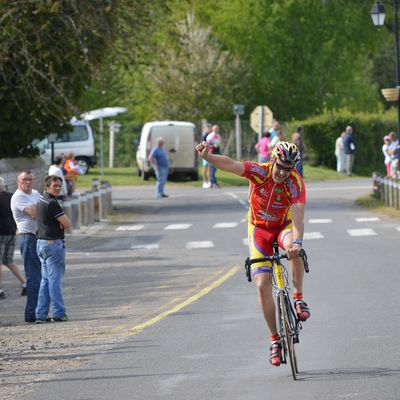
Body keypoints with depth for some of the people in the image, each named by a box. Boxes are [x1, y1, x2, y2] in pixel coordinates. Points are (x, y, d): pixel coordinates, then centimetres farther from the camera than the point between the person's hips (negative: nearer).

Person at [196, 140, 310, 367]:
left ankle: (299, 298, -18)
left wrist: (296, 241, -56)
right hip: (259, 228, 1)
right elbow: (230, 165, -36)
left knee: (294, 248, -38)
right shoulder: (259, 172, -22)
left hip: (284, 226, -1)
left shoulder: (296, 183, -26)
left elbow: (298, 216, -38)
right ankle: (275, 339, 1)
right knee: (263, 284, -10)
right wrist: (208, 156, -56)